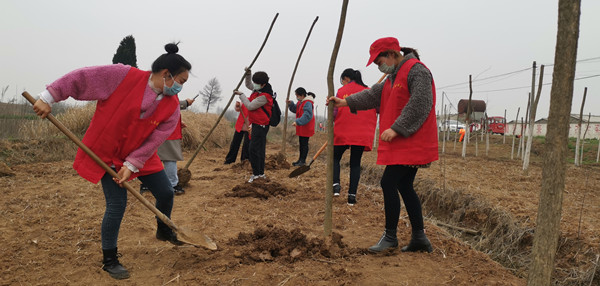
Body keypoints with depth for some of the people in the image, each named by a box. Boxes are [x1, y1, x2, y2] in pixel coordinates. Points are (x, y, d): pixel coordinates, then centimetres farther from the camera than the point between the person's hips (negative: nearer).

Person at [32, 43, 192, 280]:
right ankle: (109, 261, 12)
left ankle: (164, 231, 38)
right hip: (106, 153, -4)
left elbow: (154, 140, -13)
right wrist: (48, 98, -17)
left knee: (166, 193, 5)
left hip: (140, 155, 5)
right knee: (117, 204, -9)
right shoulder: (124, 76, -24)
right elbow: (81, 77, -18)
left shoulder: (171, 106, -13)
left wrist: (132, 165, -18)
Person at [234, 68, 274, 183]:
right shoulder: (258, 88, 8)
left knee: (253, 149, -11)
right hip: (257, 124, 10)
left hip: (260, 126, -10)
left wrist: (241, 95, -9)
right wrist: (248, 75, 10)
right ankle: (261, 173, 22)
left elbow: (250, 106, -19)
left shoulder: (264, 96, -21)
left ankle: (256, 173, -4)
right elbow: (248, 85, 28)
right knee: (259, 149, 14)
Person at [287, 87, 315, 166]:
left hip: (306, 127, -10)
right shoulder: (301, 102, 12)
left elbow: (307, 115, -28)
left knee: (304, 143, -2)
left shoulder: (308, 103, -19)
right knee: (301, 143, 16)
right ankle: (300, 159, 25)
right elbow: (295, 109, 24)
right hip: (301, 128, 10)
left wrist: (298, 122, -30)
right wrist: (290, 104, 6)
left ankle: (303, 161, 5)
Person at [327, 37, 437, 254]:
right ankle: (419, 238, 19)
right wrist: (345, 102, 13)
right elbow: (375, 95, 19)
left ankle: (390, 236, 3)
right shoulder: (395, 76, 20)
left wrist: (396, 128, -23)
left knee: (389, 183, -9)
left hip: (410, 144, -10)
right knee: (404, 186, 11)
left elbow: (419, 105, -21)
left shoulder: (416, 71, -12)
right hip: (402, 144, 10)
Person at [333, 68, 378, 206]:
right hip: (363, 134, 3)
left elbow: (334, 113, -1)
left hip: (343, 132, -2)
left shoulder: (342, 91, 1)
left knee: (335, 158, 14)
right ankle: (352, 195, 3)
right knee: (355, 163, 8)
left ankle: (336, 184, -6)